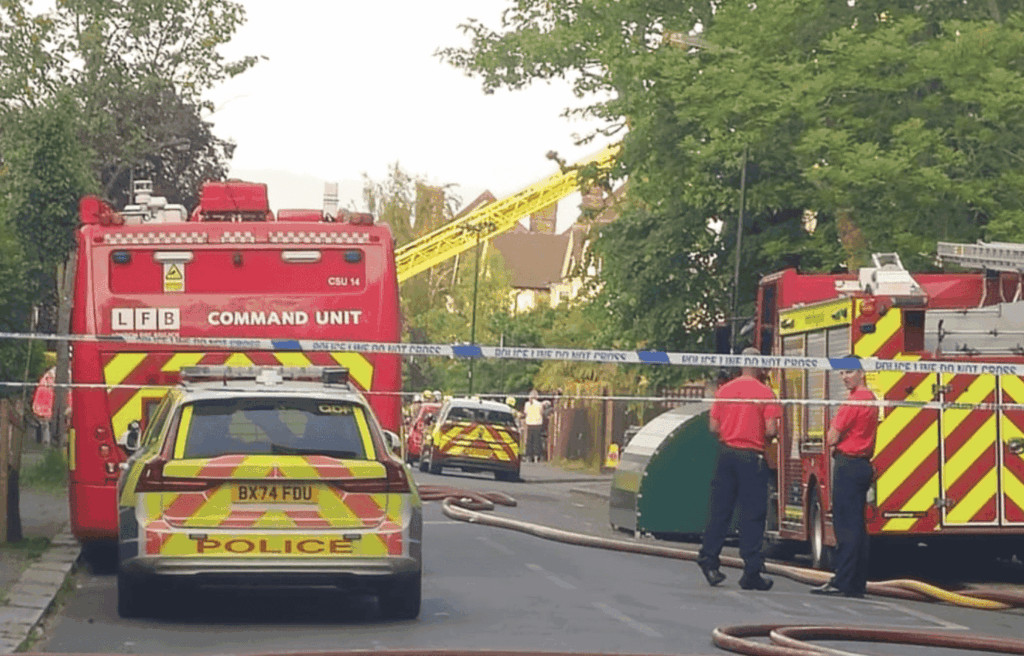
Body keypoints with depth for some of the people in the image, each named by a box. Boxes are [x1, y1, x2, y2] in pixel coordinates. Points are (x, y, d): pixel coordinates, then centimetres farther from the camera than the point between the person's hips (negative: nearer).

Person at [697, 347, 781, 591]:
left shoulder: (724, 390, 5)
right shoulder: (765, 393, -8)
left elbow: (713, 426, 5)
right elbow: (771, 430, -13)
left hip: (726, 451, 4)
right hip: (752, 456, -4)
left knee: (719, 509, 11)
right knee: (752, 514, 0)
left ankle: (709, 560, 9)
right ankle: (751, 573, 0)